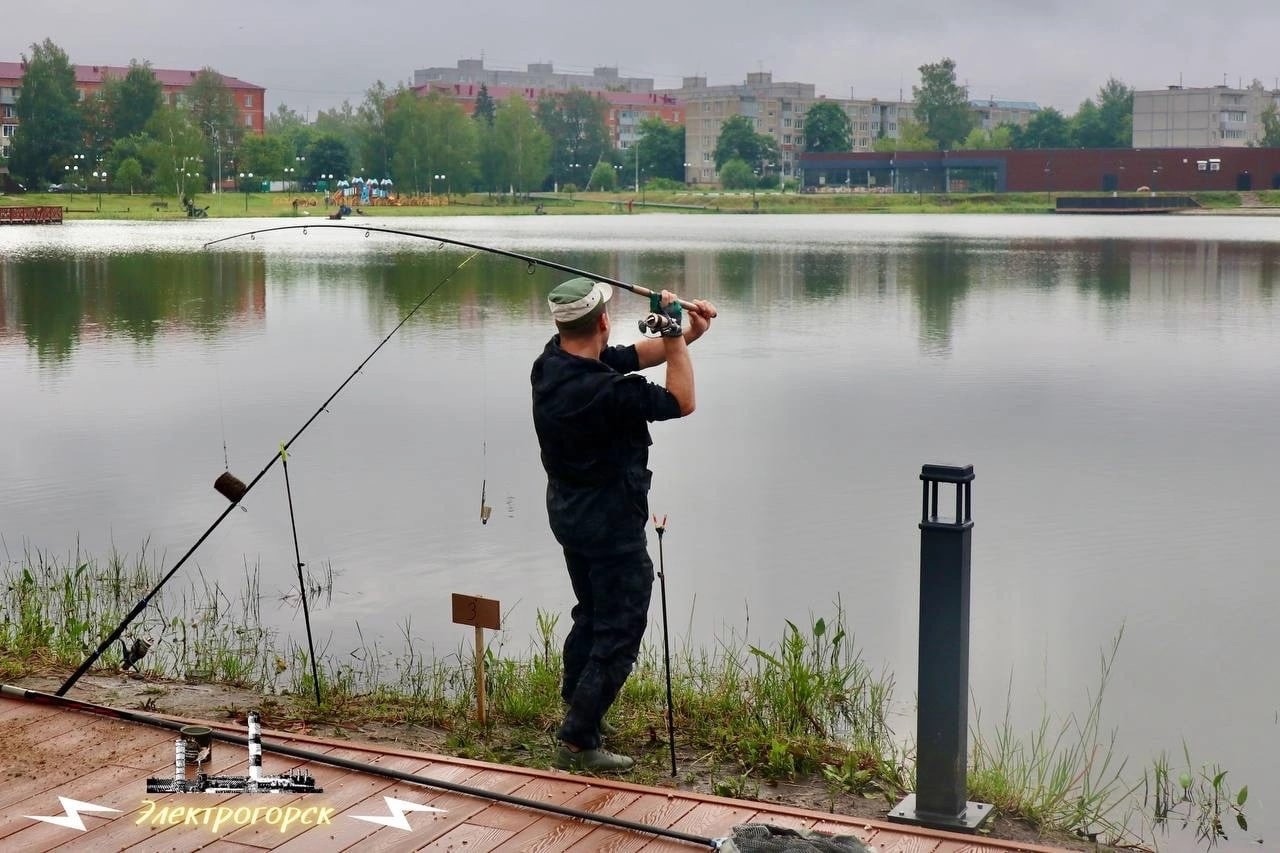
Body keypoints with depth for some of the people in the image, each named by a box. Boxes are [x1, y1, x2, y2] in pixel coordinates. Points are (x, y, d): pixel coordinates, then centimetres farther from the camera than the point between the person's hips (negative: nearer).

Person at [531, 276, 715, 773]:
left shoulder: (552, 362, -5)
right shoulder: (603, 391, -31)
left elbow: (633, 356, 8)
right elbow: (681, 401, -19)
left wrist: (685, 336, 3)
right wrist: (674, 333, -15)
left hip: (567, 510, 9)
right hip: (609, 522, -9)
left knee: (592, 613, 26)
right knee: (619, 633, 1)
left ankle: (576, 708, 41)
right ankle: (576, 744, 4)